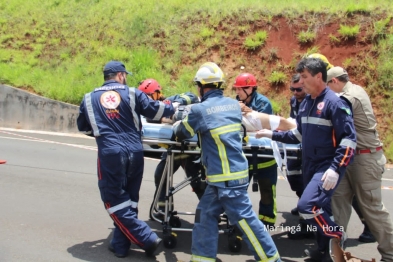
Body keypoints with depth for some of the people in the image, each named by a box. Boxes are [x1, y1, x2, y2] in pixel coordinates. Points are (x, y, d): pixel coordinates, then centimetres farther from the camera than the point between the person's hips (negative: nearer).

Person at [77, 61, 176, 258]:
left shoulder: (89, 98, 11)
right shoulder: (131, 93, 6)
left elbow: (83, 127, 20)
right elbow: (155, 110, 6)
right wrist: (174, 108, 25)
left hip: (110, 154, -2)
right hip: (135, 153, 2)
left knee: (116, 201, 6)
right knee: (128, 200, 15)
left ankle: (148, 239, -2)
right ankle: (120, 245, 21)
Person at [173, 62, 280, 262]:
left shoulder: (200, 109, -11)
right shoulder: (233, 104, 8)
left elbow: (182, 134, 4)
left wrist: (176, 125, 28)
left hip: (226, 176, -8)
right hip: (234, 171, 8)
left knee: (244, 218, -2)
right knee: (206, 214, 15)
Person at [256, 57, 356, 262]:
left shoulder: (335, 102, -14)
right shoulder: (305, 103, 11)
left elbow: (349, 139, -18)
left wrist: (335, 168, -26)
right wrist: (273, 135, 12)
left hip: (328, 166, -8)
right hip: (310, 166, 8)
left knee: (307, 205, -21)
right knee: (319, 209, 15)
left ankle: (336, 236, 1)